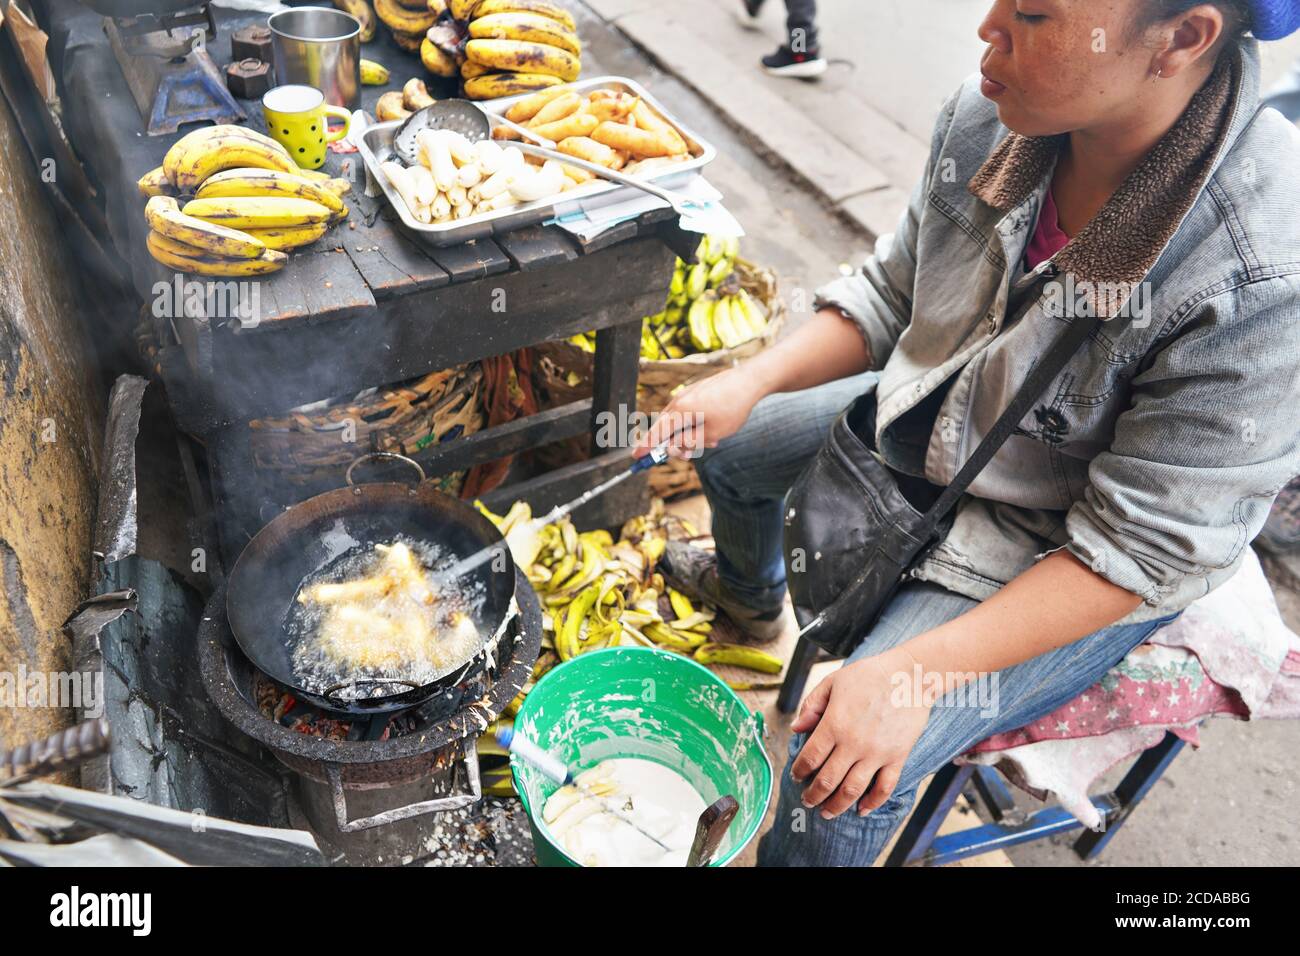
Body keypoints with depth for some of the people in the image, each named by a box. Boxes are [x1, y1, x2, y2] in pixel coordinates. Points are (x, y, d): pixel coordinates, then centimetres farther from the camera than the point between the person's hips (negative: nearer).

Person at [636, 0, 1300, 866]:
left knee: (842, 781, -20)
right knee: (732, 444, 20)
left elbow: (1143, 551, -28)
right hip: (934, 421, 7)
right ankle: (750, 594, 55)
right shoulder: (993, 115, -18)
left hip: (1077, 561, -6)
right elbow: (893, 293, -2)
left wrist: (920, 672, -33)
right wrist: (750, 382, -15)